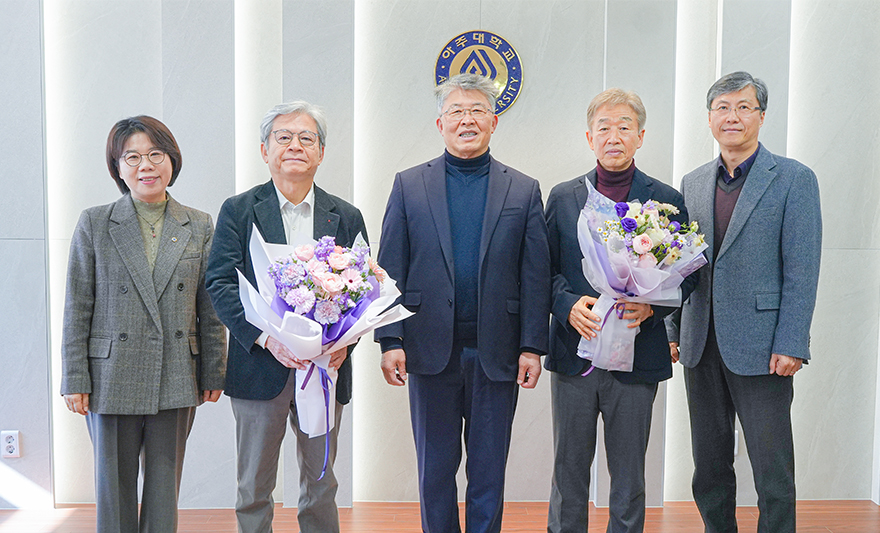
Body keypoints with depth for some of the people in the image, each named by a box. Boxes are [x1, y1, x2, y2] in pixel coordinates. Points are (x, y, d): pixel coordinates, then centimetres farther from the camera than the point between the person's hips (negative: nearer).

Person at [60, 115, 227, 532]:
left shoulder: (199, 227, 4)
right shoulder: (94, 224, 0)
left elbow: (210, 309, 6)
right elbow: (76, 308, 0)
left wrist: (214, 373, 5)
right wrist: (75, 380, -3)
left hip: (176, 381, 1)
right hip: (113, 378, -1)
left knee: (165, 490, 11)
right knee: (114, 486, 9)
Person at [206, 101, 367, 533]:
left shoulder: (346, 217, 7)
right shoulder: (238, 211, 2)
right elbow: (220, 284, -7)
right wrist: (266, 337, -20)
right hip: (260, 368, -1)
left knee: (320, 486, 15)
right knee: (254, 488, 11)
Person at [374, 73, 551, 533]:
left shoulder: (524, 191, 5)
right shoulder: (409, 185, 5)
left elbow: (536, 275, 1)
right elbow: (390, 269, 1)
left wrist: (532, 346, -5)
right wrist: (390, 340, -6)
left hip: (497, 354, 0)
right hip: (430, 351, 0)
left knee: (489, 470, 11)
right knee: (435, 468, 12)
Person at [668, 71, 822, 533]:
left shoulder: (794, 179, -4)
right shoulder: (692, 183, 11)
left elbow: (802, 270, -9)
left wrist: (790, 345, -14)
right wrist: (672, 331, 9)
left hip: (760, 349, -5)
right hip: (701, 347, 5)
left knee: (773, 473, 4)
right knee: (709, 468, 15)